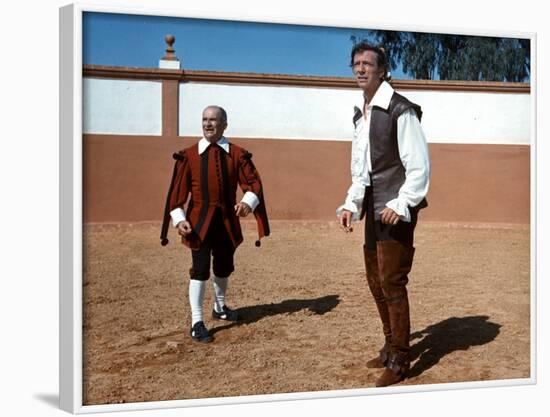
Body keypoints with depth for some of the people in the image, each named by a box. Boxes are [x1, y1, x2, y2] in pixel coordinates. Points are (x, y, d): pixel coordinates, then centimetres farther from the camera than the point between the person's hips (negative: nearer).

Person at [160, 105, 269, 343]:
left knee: (224, 268, 17)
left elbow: (253, 182, -4)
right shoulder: (189, 155, -2)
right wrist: (179, 218, -13)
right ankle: (196, 322, 3)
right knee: (200, 270, -6)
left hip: (227, 220, 3)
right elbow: (178, 189, -3)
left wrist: (248, 201, -25)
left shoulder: (237, 154, 1)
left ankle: (219, 308, 40)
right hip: (199, 221, -2)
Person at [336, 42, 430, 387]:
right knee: (376, 281, 16)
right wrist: (351, 204, 9)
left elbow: (419, 166, -15)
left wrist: (400, 206, -20)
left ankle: (399, 361, 13)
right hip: (373, 210, 8)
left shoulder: (401, 110, -13)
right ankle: (391, 348, 33)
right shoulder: (360, 113, 12)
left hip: (395, 210, -8)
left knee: (392, 284, -2)